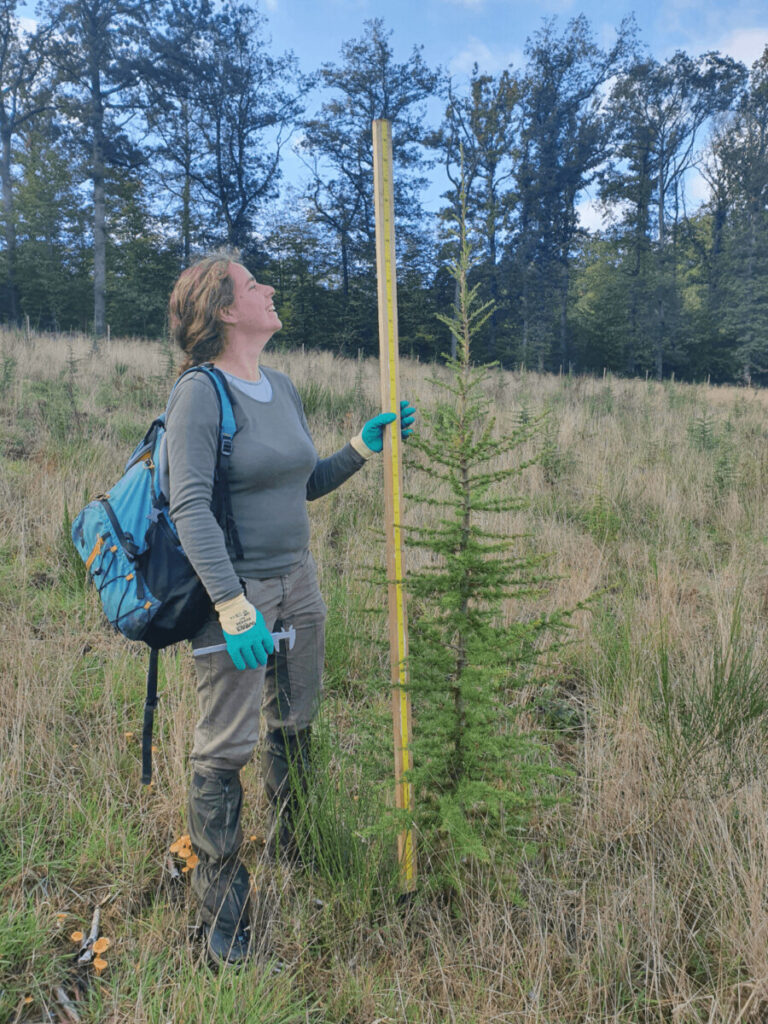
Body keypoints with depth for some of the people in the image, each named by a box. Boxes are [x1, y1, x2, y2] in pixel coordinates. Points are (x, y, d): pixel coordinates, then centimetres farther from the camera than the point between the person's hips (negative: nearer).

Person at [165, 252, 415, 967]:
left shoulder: (283, 388, 10)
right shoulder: (199, 394, -14)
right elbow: (189, 506, -22)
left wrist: (363, 447, 8)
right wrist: (232, 605, -28)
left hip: (298, 583, 8)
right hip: (234, 588, -7)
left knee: (295, 729, 19)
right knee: (225, 749, 0)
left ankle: (289, 854, 42)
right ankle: (220, 909, 19)